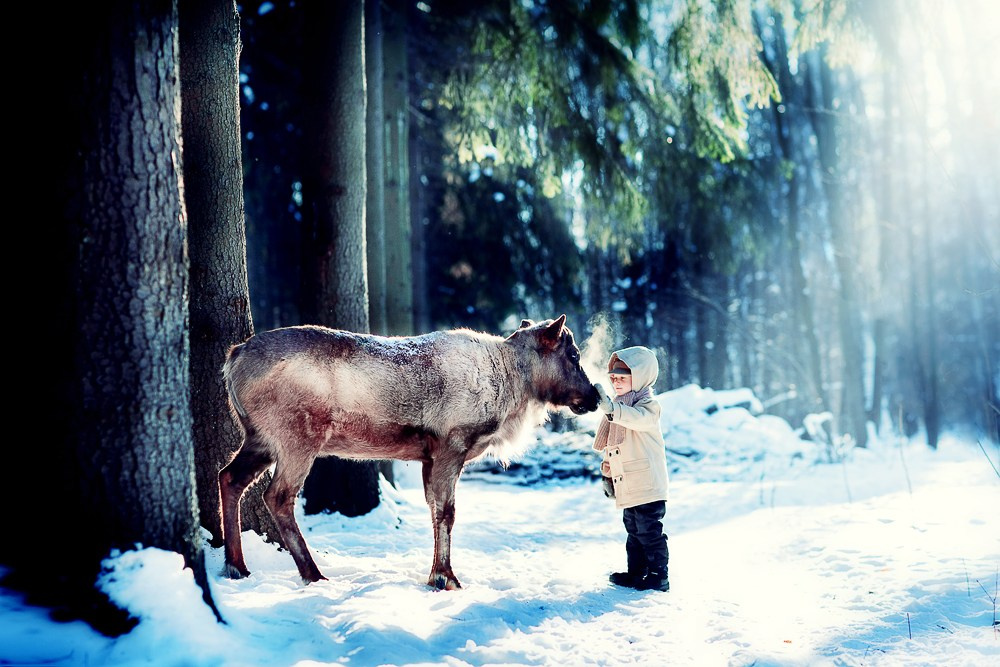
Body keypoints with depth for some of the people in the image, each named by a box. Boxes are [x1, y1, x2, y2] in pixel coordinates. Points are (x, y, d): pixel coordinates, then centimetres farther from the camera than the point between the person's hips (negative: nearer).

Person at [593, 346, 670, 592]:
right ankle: (636, 572, 24)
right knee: (633, 530, 15)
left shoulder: (648, 405, -10)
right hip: (627, 486, 9)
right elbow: (610, 446, 24)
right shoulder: (620, 408, 16)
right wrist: (608, 473, 23)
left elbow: (637, 418, -36)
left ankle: (659, 576, 3)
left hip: (647, 484, -9)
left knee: (649, 530, -5)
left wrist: (610, 407, -52)